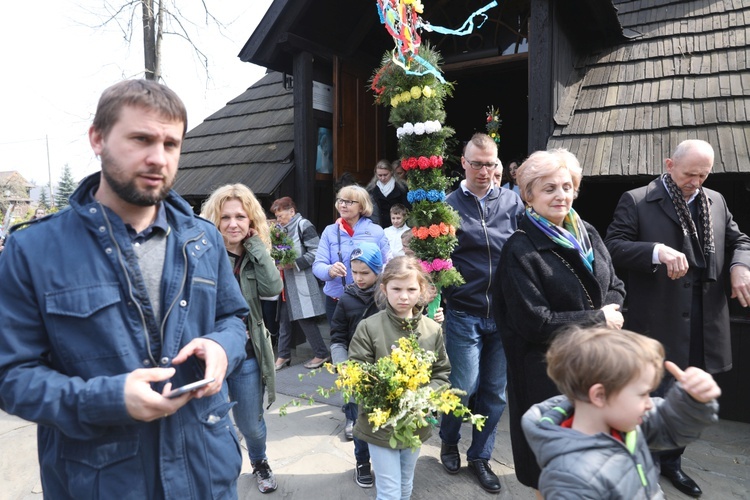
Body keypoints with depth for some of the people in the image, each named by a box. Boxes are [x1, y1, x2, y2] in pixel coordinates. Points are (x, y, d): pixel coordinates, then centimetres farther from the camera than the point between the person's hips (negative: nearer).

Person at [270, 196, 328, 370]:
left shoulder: (303, 225, -10)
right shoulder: (283, 229, 12)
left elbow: (316, 252, -17)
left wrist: (294, 264, -18)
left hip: (302, 281, -8)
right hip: (286, 283, 8)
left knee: (305, 318, -5)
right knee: (284, 318, 10)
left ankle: (321, 354, 9)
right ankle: (284, 355, 21)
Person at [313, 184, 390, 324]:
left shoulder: (376, 231, 1)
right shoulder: (330, 231, 4)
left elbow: (388, 265, 3)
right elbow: (317, 265, -2)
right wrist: (330, 271, -24)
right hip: (336, 301, 2)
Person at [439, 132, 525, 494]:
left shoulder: (513, 202, 2)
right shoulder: (448, 205, -4)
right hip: (464, 314, -2)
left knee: (495, 391, 11)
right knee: (464, 386, 1)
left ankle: (480, 456, 33)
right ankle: (449, 441, 33)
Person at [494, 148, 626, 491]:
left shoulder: (587, 234, 4)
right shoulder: (520, 251, -18)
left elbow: (615, 286, 13)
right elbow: (535, 323, -21)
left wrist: (612, 311, -9)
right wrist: (599, 319, -15)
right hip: (548, 372, -6)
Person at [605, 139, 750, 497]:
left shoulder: (716, 201, 12)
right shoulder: (636, 201, -6)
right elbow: (612, 247, -13)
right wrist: (656, 250, -28)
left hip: (704, 324, 6)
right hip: (659, 325, -6)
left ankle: (671, 461, 38)